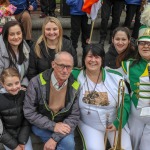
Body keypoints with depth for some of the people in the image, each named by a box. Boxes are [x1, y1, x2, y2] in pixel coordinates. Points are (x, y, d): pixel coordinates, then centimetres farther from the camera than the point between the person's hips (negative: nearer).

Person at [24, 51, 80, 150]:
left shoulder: (75, 86, -13)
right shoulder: (37, 82, -17)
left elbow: (74, 116, -10)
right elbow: (29, 112, -13)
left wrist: (55, 138, -19)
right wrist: (53, 126, -20)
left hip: (63, 125, 1)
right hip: (41, 125, -1)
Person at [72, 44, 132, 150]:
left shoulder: (115, 77, -11)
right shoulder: (77, 76, -10)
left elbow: (125, 100, -7)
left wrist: (118, 122, -15)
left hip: (115, 122, 1)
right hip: (89, 125, -1)